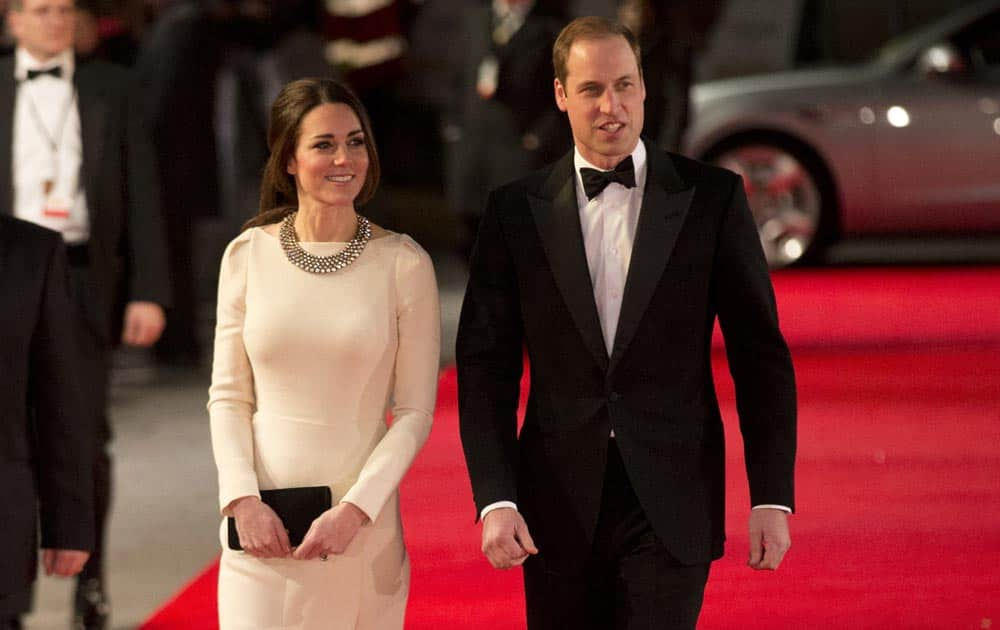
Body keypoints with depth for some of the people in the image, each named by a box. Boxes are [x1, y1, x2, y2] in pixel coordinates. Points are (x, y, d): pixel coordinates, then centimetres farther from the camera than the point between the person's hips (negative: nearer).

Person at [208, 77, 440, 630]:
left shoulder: (403, 262, -2)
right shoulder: (248, 254, 3)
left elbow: (415, 410, -1)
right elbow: (228, 396, 5)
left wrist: (355, 510, -11)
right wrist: (242, 500, -8)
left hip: (362, 522, -1)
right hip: (261, 523, 1)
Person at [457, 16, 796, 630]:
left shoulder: (712, 197, 1)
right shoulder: (517, 210, 3)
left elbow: (760, 355, 2)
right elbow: (487, 366, 2)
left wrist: (773, 498, -3)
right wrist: (495, 499, -9)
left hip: (671, 507, -2)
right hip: (558, 510, 2)